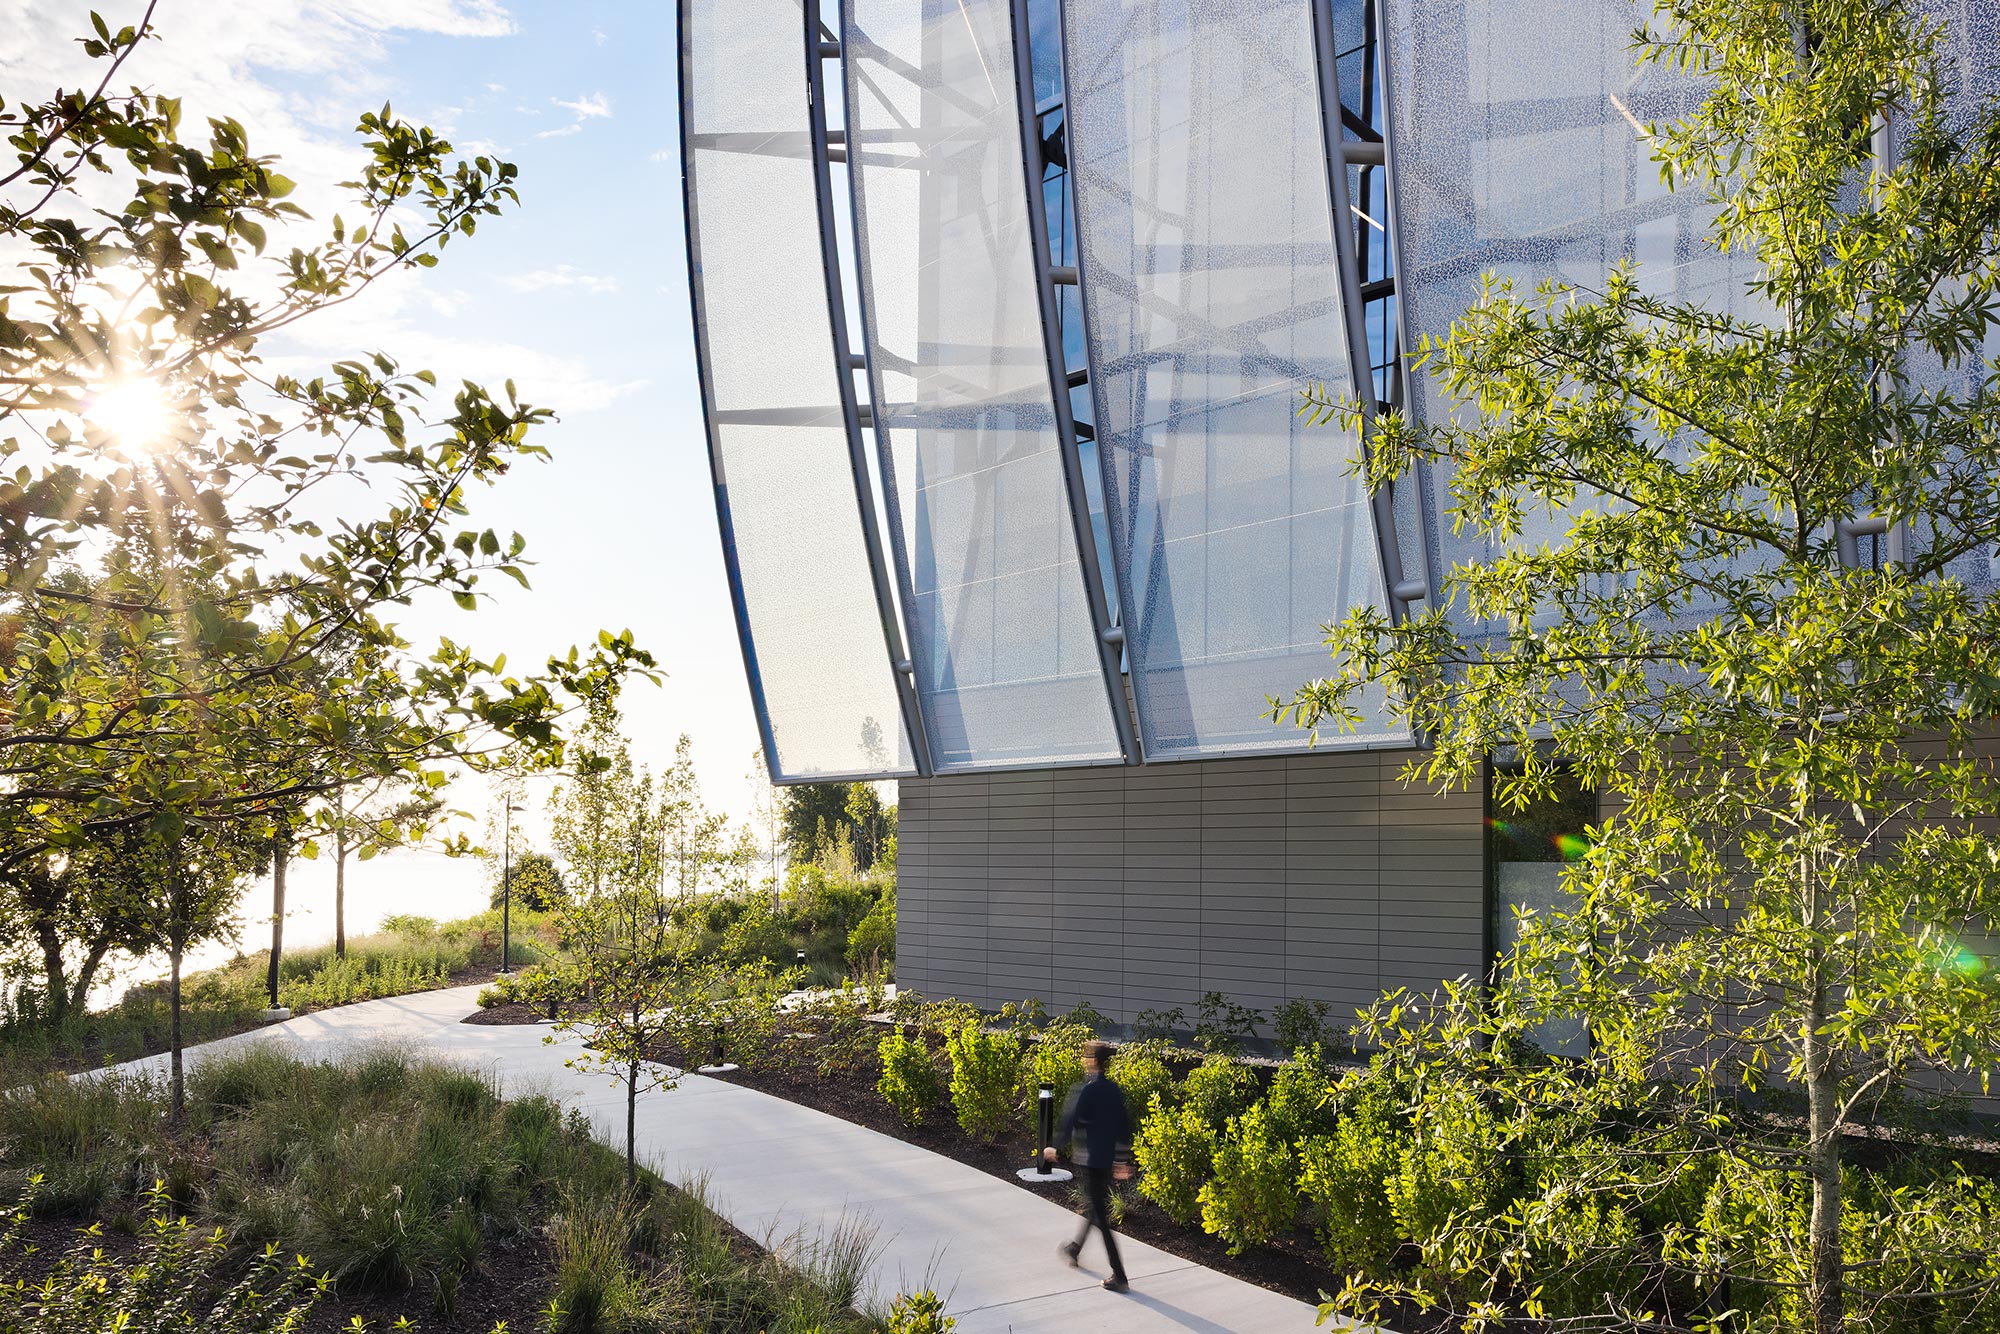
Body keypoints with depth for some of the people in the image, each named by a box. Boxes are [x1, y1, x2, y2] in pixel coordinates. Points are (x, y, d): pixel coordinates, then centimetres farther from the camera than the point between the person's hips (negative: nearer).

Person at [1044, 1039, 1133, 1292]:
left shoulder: (1086, 1090, -17)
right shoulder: (1115, 1090, 4)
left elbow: (1071, 1122, -14)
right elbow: (1124, 1126, 9)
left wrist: (1056, 1148, 1)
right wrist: (1122, 1159, 18)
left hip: (1090, 1159, -7)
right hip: (1109, 1157, 7)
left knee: (1101, 1215, -1)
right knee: (1097, 1206, 24)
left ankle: (1119, 1276, -2)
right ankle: (1075, 1248, 46)